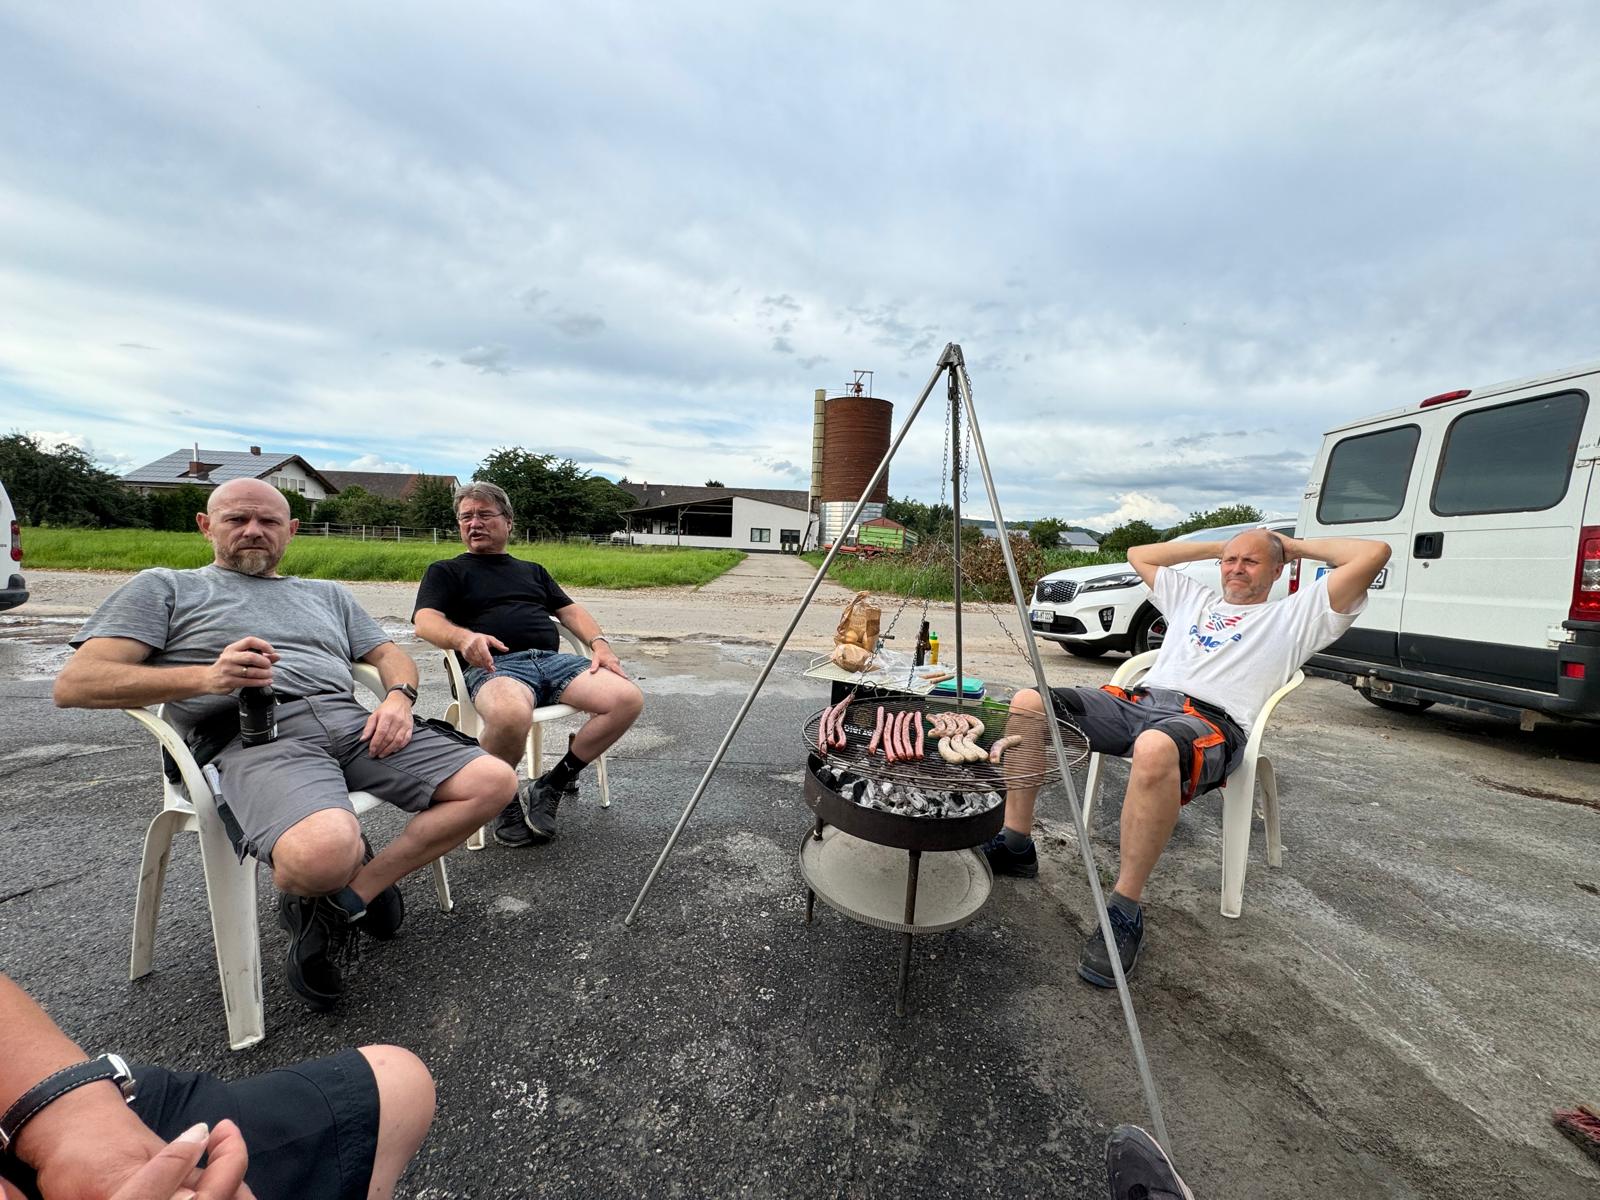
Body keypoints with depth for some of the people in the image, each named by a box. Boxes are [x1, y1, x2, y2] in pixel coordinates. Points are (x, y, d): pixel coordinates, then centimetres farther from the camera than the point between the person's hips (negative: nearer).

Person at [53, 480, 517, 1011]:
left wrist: (398, 698, 0)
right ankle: (360, 884, 0)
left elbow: (392, 655, 26)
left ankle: (346, 898, -4)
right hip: (249, 736, -4)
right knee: (323, 852, -38)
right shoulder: (164, 587, 20)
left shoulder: (327, 594, 31)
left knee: (494, 782, -15)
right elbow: (74, 683, 7)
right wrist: (206, 677, -12)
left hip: (351, 721, 5)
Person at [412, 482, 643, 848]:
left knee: (628, 698, -21)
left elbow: (570, 610, 23)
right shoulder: (445, 571, 20)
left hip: (554, 659, 4)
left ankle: (552, 785, -6)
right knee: (511, 716, -41)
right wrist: (464, 637, -23)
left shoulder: (532, 570, 32)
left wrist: (599, 643, 2)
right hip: (496, 664, -4)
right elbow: (426, 622, 1)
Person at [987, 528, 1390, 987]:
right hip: (1139, 699, 6)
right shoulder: (1194, 598, 35)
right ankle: (1015, 844, -9)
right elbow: (1139, 555, 41)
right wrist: (1216, 547, 40)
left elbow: (1375, 553, 10)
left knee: (1155, 749, -44)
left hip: (1210, 719, -6)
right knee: (1028, 703, -15)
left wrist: (1298, 546, 24)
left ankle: (1125, 912, -28)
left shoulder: (1296, 614, 20)